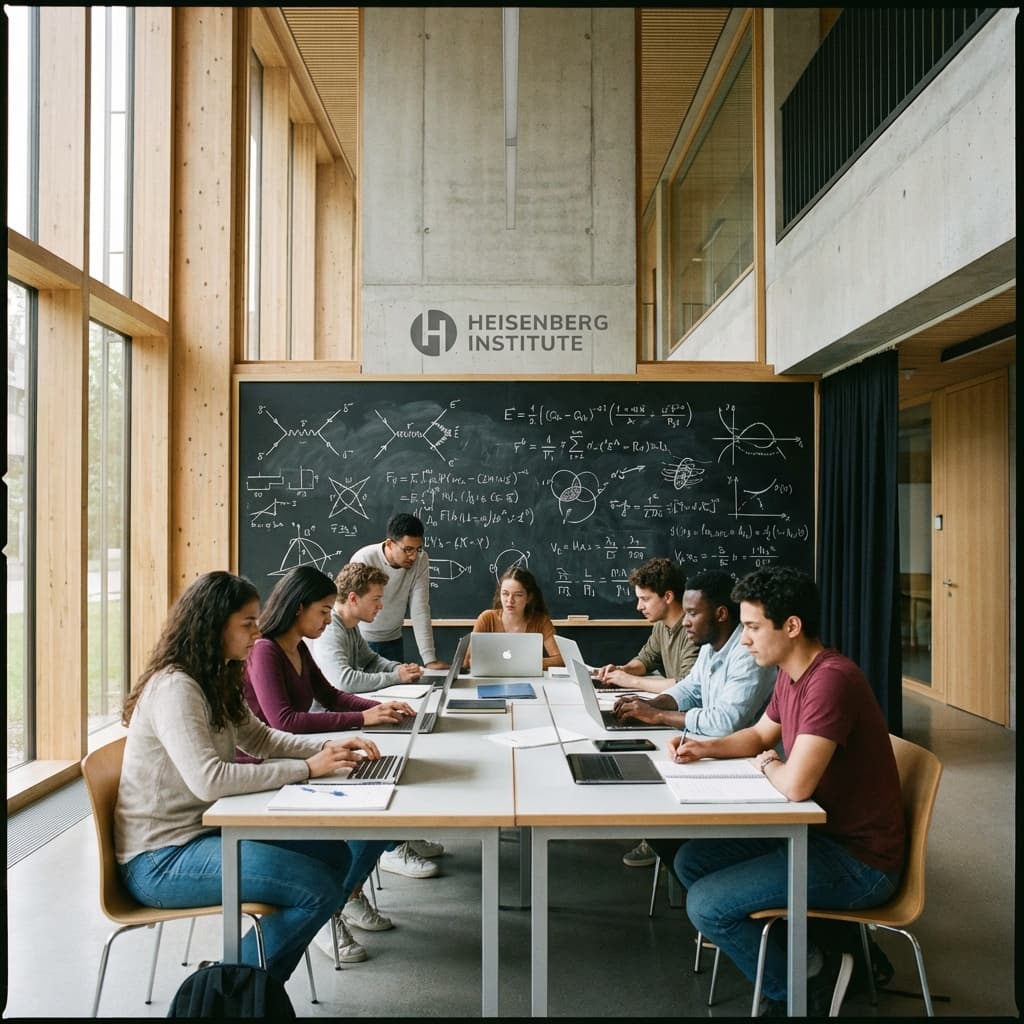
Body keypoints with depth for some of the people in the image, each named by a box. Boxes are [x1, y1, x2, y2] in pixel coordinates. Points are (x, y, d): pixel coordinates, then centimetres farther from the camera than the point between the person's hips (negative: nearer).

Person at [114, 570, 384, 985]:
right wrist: (306, 768, -24)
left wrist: (329, 747, 0)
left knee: (336, 854, 5)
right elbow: (208, 780, -31)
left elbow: (259, 738, 17)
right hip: (161, 858, -10)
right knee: (318, 888, -19)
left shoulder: (216, 681, 7)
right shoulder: (174, 688, -21)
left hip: (203, 830, 10)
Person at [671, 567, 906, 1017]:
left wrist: (768, 765, -10)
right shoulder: (790, 674, 3)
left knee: (706, 906, -14)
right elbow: (760, 734, 20)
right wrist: (705, 748, 1)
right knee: (691, 860, 7)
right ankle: (790, 954, 13)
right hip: (817, 831, 10)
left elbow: (795, 785, -34)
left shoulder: (831, 680, -28)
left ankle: (801, 982, 8)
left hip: (858, 861, -10)